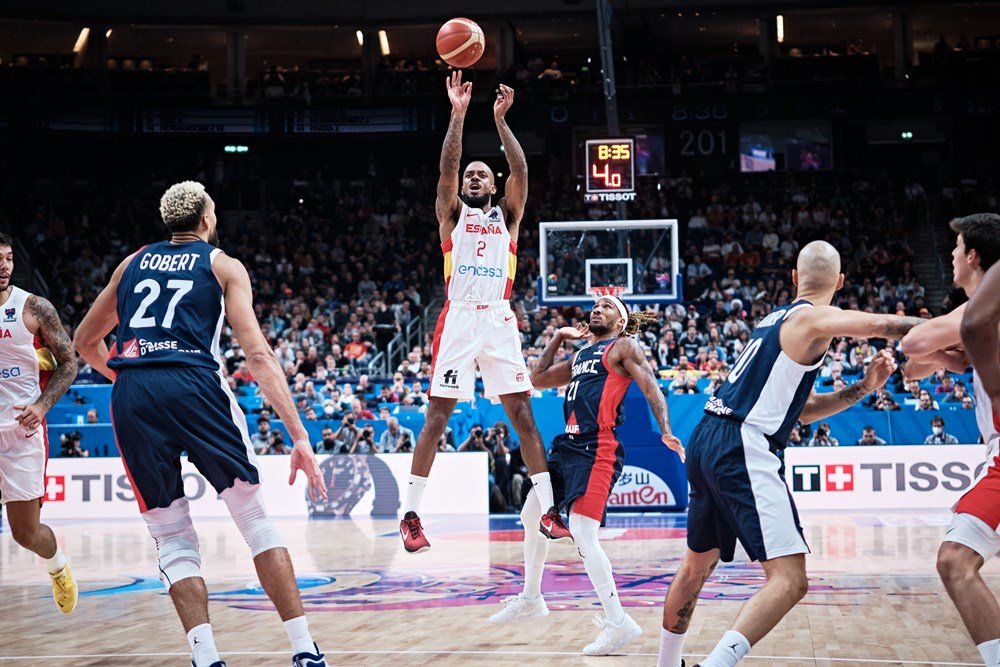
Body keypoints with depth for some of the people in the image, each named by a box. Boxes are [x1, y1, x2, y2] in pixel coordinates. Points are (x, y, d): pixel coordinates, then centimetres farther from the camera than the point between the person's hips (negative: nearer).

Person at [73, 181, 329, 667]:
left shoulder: (134, 263, 26)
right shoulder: (223, 266, 15)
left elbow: (85, 343, 33)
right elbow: (257, 354, 3)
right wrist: (299, 436, -2)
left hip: (131, 394, 3)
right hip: (194, 386, -3)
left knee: (172, 538, 11)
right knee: (255, 519, 7)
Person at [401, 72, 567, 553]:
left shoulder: (507, 215, 15)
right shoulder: (452, 214, 11)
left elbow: (521, 172, -1)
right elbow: (447, 167, -5)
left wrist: (500, 120, -9)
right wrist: (458, 113, -13)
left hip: (499, 319, 2)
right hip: (458, 318, -1)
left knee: (523, 414, -1)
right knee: (437, 417, -3)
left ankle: (549, 510, 1)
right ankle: (410, 515, 1)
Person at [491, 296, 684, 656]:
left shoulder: (624, 347, 1)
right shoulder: (581, 355, 23)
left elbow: (651, 387, -9)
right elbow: (538, 379, 30)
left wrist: (666, 431, -23)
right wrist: (558, 338, 25)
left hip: (598, 450, -9)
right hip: (568, 445, 9)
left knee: (582, 535, -19)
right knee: (531, 517, 20)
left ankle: (618, 622, -17)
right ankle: (530, 599, 37)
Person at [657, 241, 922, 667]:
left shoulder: (778, 319, 22)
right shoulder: (812, 318, -5)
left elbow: (800, 409, 27)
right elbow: (884, 326, -20)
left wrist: (862, 388, 19)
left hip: (708, 440, 10)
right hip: (741, 448, -10)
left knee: (697, 565, 26)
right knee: (790, 579, -14)